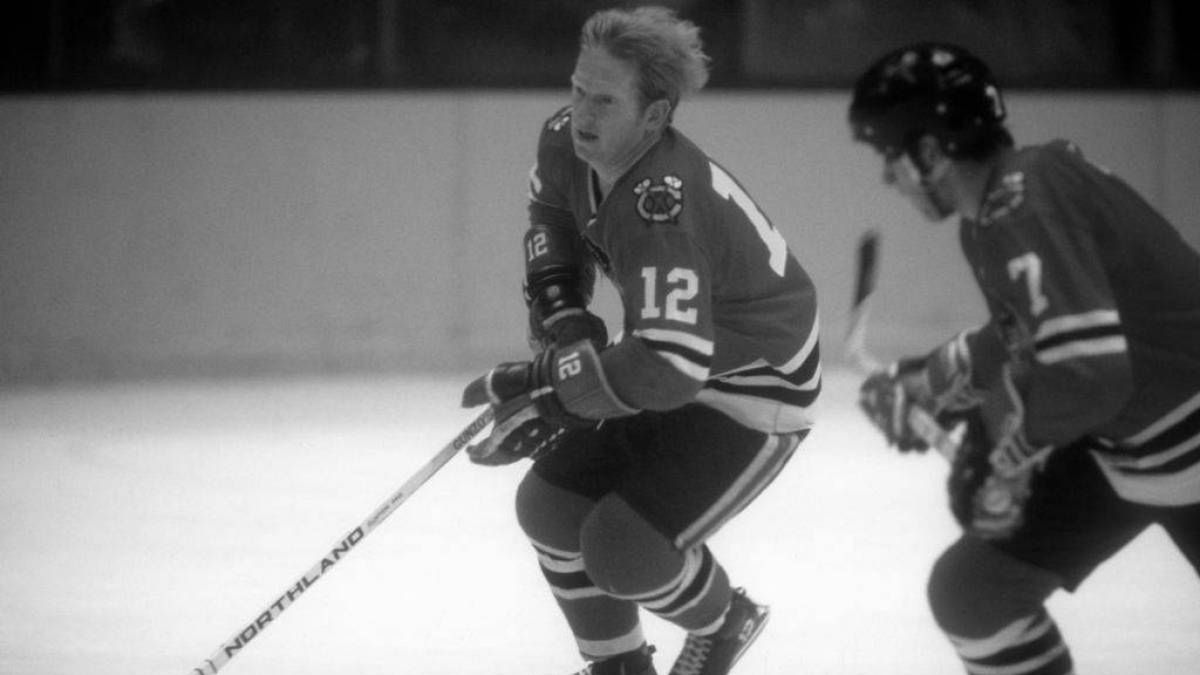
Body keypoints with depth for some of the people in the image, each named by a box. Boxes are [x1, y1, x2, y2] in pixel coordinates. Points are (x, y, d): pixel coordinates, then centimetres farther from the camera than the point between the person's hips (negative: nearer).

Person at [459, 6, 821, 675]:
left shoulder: (663, 208, -38)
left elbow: (668, 368, -44)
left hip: (757, 392, -9)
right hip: (676, 356, 9)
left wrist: (549, 391, -38)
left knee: (624, 547, -17)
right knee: (551, 506, 2)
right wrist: (562, 315, -1)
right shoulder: (566, 144, -12)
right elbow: (554, 218, 13)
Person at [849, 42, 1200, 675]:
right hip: (1115, 442, 9)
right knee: (971, 591, 5)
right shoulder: (994, 208, 1)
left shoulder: (1028, 207, -28)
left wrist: (1008, 449, -20)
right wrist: (927, 380, 5)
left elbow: (1088, 372, -36)